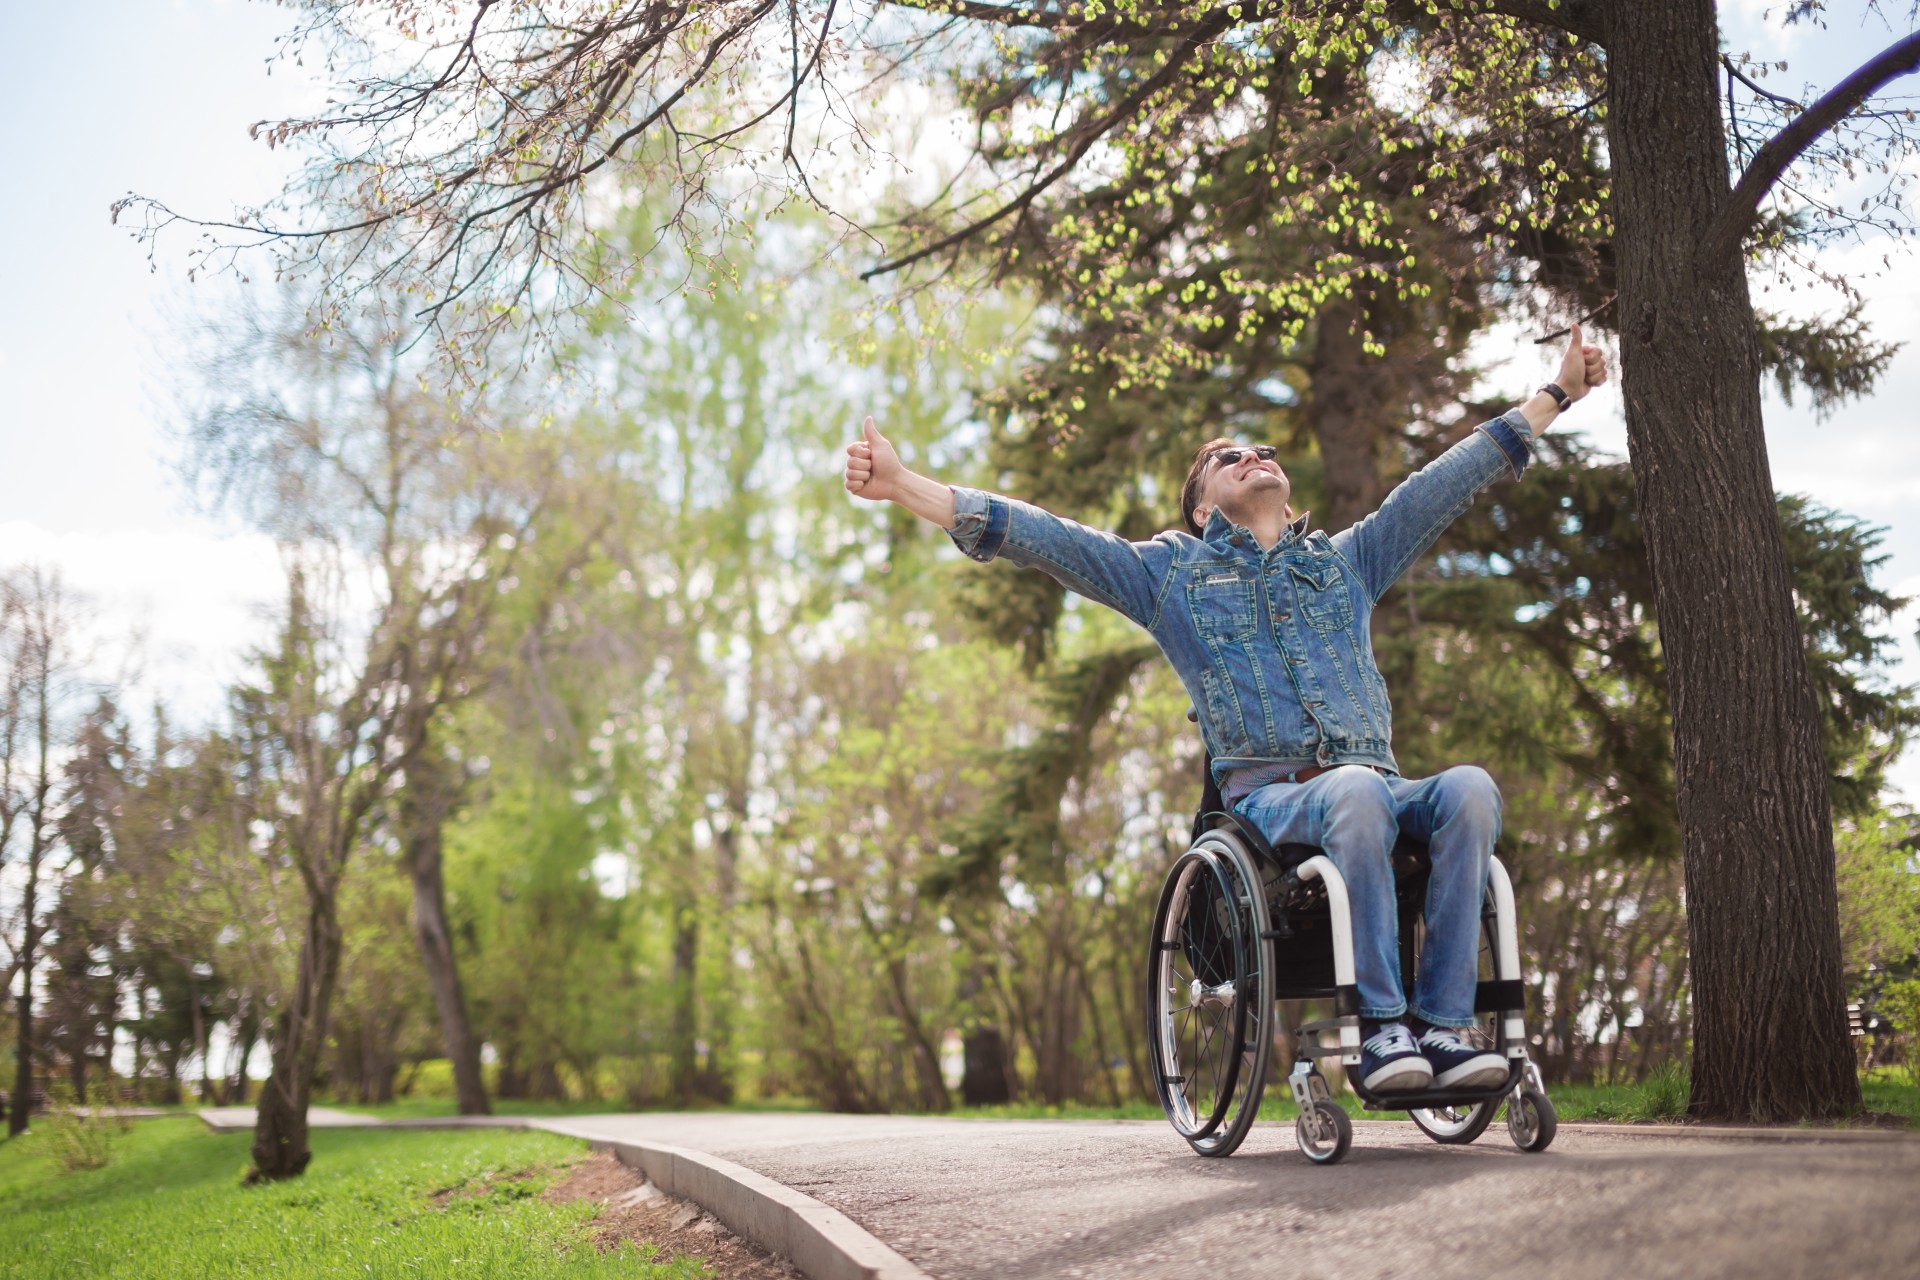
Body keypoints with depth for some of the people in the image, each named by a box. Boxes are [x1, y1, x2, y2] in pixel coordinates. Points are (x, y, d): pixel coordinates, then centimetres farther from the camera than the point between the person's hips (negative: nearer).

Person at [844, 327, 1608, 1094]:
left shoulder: (1346, 562, 26)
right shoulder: (1173, 571, 19)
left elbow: (1451, 479, 29)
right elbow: (1036, 537, 12)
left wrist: (1555, 393, 31)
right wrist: (902, 486, 3)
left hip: (1381, 788, 3)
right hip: (1271, 798, -3)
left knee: (1469, 788, -30)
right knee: (1356, 791, -37)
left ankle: (1440, 1025, -30)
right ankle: (1380, 1026, -33)